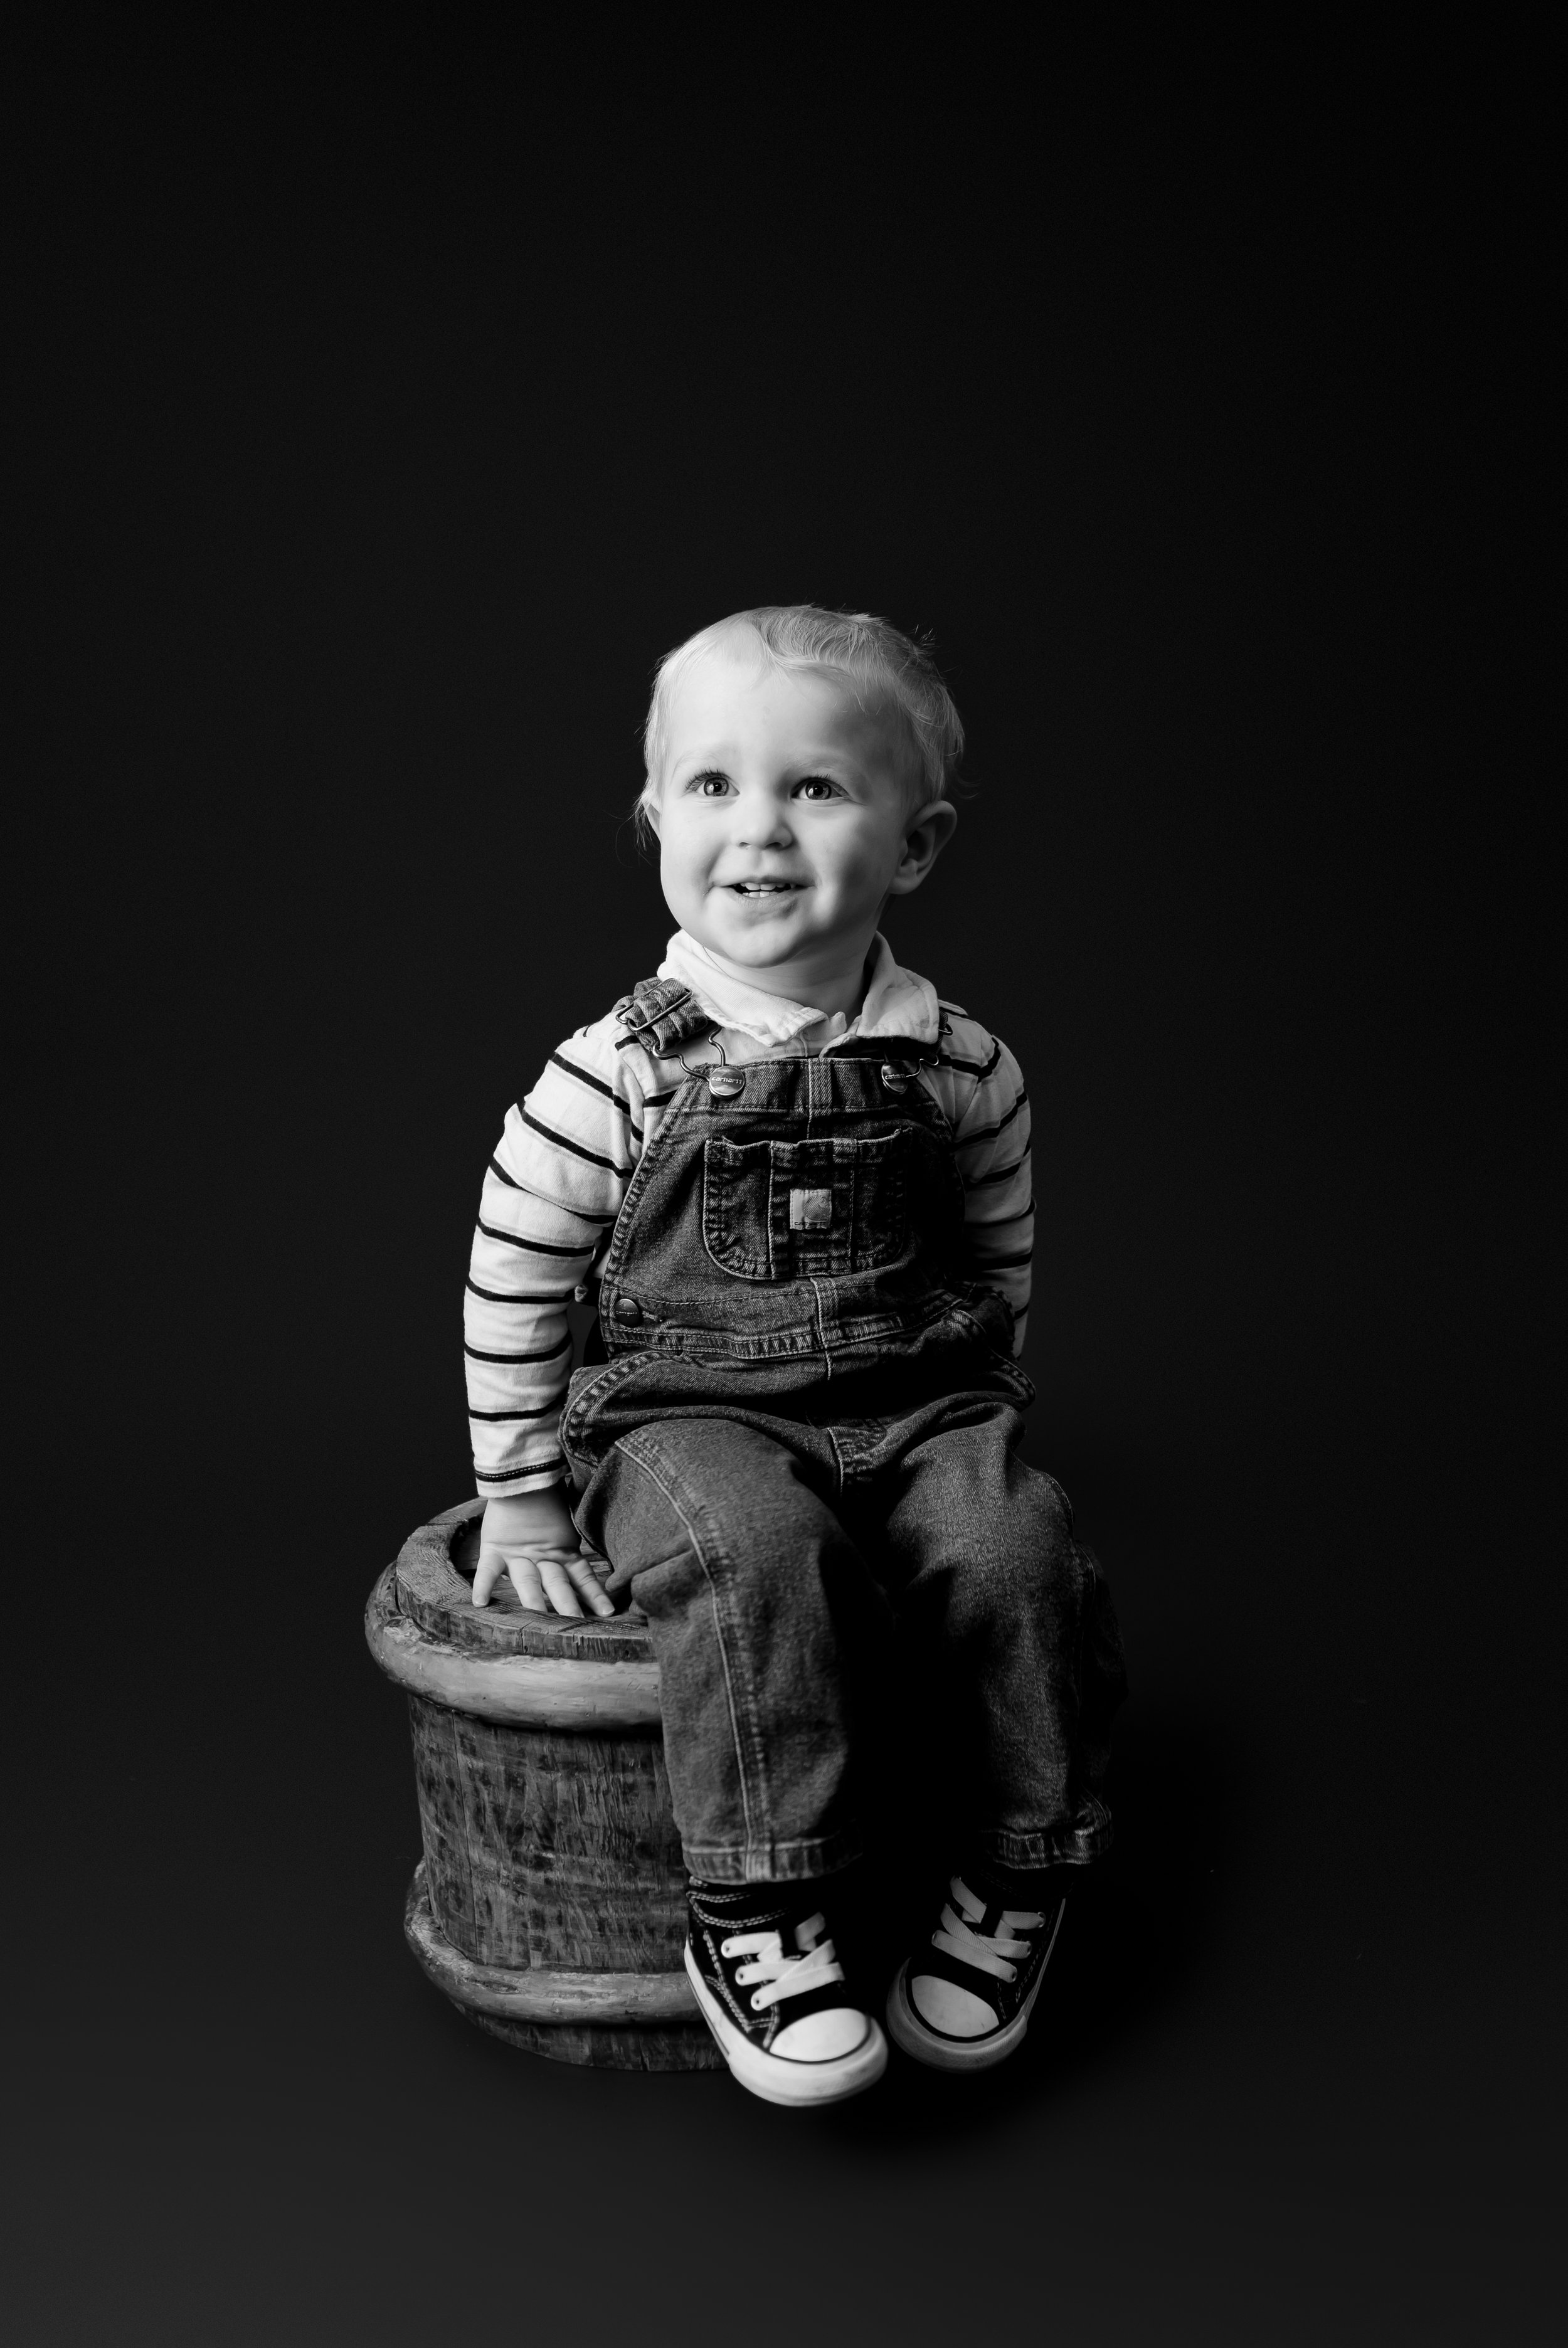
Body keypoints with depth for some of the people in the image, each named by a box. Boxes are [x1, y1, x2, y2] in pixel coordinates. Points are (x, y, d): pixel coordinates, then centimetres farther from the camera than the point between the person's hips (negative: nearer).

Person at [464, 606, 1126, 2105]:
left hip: (917, 1408, 3)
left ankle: (1012, 1887, -2)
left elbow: (999, 1266, 16)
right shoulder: (615, 1080, -7)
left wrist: (979, 1417, 14)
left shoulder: (959, 1071, 0)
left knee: (1021, 1552, -23)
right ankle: (760, 1920, -18)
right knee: (751, 1554, -33)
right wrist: (522, 1500, 5)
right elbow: (513, 1290, 2)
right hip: (689, 1419, -2)